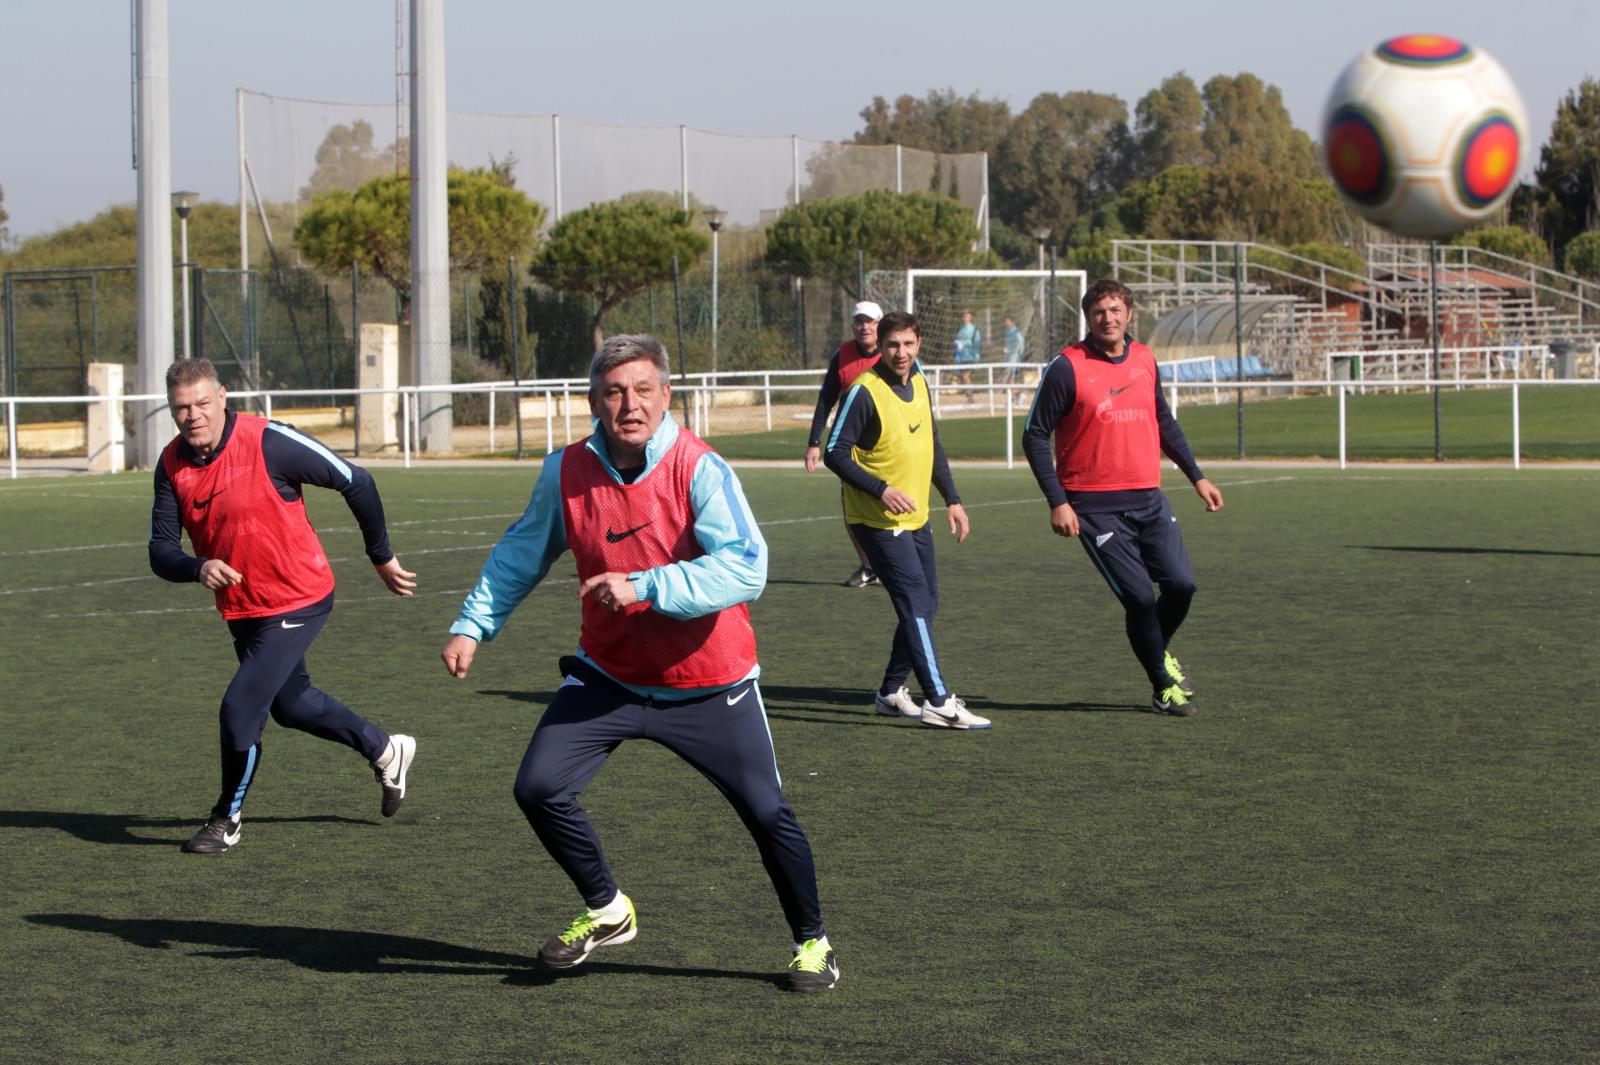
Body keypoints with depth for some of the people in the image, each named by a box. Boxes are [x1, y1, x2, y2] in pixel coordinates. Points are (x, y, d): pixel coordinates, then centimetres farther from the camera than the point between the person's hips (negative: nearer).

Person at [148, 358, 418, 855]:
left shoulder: (268, 442, -23)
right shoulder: (172, 465, -7)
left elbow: (356, 483, -13)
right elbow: (161, 552, -6)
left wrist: (382, 558, -4)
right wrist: (199, 568, -30)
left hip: (296, 603, -7)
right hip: (239, 607, 7)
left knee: (240, 708, -14)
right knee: (290, 705, 24)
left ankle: (226, 821, 8)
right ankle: (386, 752, 47)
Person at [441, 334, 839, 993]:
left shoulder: (699, 469, -21)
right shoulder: (566, 473, -7)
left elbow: (745, 567, -32)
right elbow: (520, 555, 10)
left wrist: (643, 587, -39)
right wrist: (472, 625, 1)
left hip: (709, 686, -3)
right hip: (609, 677, 4)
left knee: (767, 815, -2)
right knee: (539, 790, -8)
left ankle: (811, 943, 23)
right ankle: (607, 912, 17)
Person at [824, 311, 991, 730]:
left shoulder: (918, 384, 9)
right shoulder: (865, 392, -15)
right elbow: (836, 453, -17)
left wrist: (952, 499, 17)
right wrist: (880, 490, -26)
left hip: (916, 518, 8)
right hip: (879, 521, -8)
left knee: (925, 605, 11)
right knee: (916, 604, -15)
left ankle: (891, 691, 24)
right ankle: (939, 703, -17)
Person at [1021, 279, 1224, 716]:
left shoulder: (1144, 359, 8)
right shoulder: (1067, 367, -10)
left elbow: (1164, 422, 22)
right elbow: (1035, 435, -7)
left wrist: (1196, 475, 19)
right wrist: (1058, 502, -13)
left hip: (1148, 499, 5)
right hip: (1095, 507, -5)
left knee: (1181, 585, -4)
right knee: (1139, 598, -7)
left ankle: (1160, 652, 27)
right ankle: (1163, 687, 13)